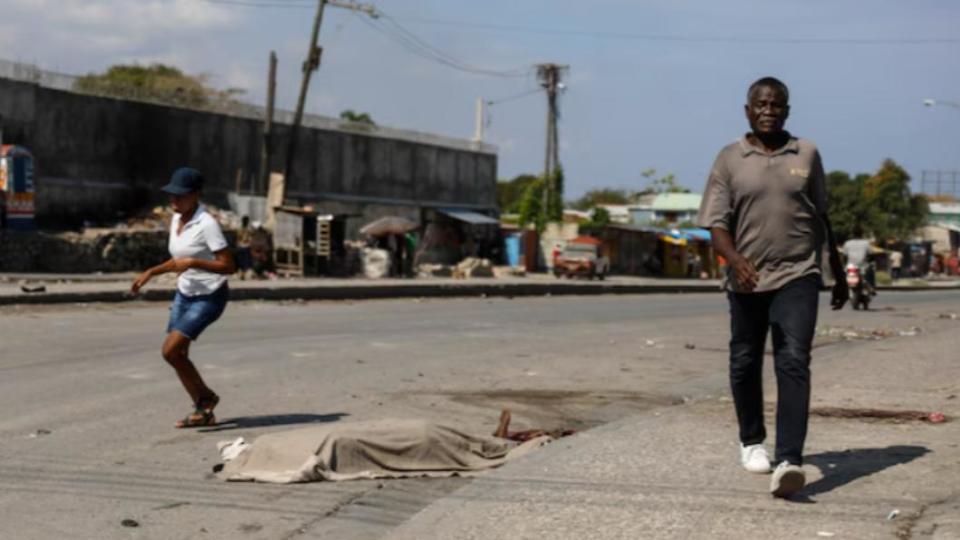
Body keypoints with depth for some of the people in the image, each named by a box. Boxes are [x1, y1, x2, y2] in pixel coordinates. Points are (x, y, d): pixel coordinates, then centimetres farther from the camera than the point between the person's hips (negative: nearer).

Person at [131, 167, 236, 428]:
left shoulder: (207, 224, -20)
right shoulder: (176, 220, 5)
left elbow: (229, 266, -23)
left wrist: (192, 262, -29)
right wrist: (150, 273, 11)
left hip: (209, 297, -8)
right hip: (184, 294, 8)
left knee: (171, 350, -14)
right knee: (179, 355, 5)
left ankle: (206, 397, 7)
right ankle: (204, 410, 18)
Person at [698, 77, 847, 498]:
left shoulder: (806, 155, 7)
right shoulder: (729, 160, 1)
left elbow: (821, 216, 16)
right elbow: (716, 224, -5)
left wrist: (838, 272, 19)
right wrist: (735, 259, -24)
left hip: (798, 277, -1)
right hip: (746, 280, 1)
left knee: (793, 362, -15)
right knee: (745, 363, 13)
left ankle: (789, 460, -24)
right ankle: (751, 441, 35)